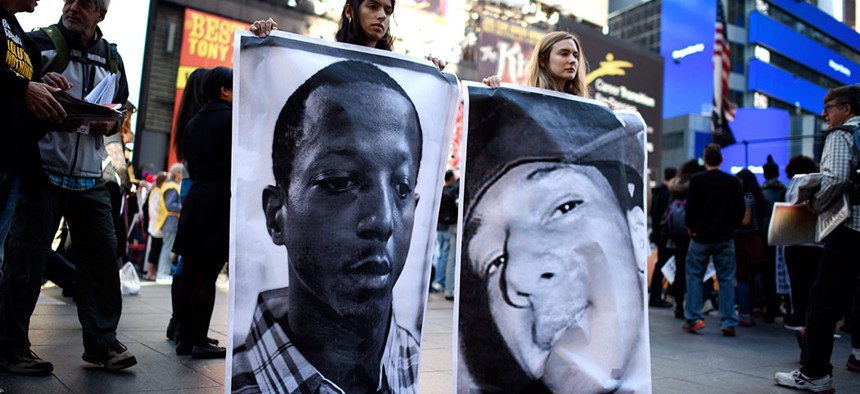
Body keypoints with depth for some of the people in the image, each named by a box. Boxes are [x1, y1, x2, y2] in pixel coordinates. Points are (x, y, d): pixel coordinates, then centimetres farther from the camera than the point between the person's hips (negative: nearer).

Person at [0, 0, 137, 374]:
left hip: (90, 177, 4)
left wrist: (110, 123, -1)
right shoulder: (41, 42, 0)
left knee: (102, 252, 3)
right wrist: (36, 83, -23)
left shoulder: (111, 58, 13)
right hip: (43, 170, -4)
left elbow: (121, 108, 21)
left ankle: (101, 342, 11)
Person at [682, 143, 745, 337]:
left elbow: (690, 207, -7)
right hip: (725, 239, 2)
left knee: (694, 277, 7)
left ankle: (693, 319, 3)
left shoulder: (697, 180, -7)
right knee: (727, 279, 6)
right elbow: (740, 210, 4)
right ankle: (728, 322, 4)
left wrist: (691, 228, 6)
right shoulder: (734, 182, 1)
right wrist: (730, 228, 15)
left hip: (701, 236, -2)